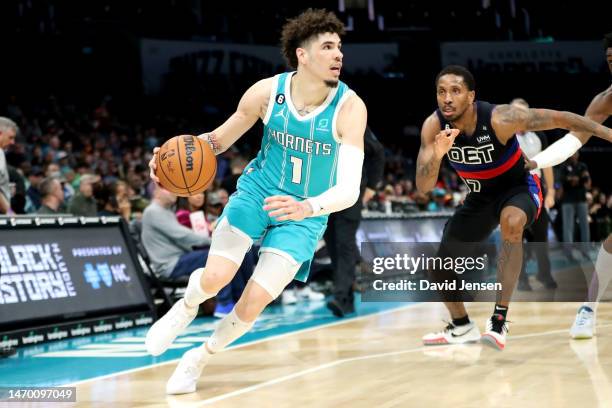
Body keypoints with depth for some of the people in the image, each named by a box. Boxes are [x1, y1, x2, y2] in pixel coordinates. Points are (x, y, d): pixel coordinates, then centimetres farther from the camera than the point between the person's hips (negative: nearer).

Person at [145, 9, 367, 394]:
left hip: (306, 215, -1)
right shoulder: (266, 92, -14)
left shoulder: (349, 107, -22)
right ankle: (187, 306, 19)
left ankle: (199, 359, 21)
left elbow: (349, 189, -29)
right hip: (257, 191, 1)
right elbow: (222, 137, 4)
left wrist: (308, 208, -49)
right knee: (216, 277, -19)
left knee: (254, 302, -8)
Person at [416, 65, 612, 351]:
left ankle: (499, 320, -35)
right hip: (480, 196, 6)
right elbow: (423, 187, -22)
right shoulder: (433, 127, -20)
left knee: (511, 222, -40)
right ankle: (461, 327, 37)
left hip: (518, 188, -5)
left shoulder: (500, 119, -32)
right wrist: (437, 155, -42)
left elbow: (561, 119, -24)